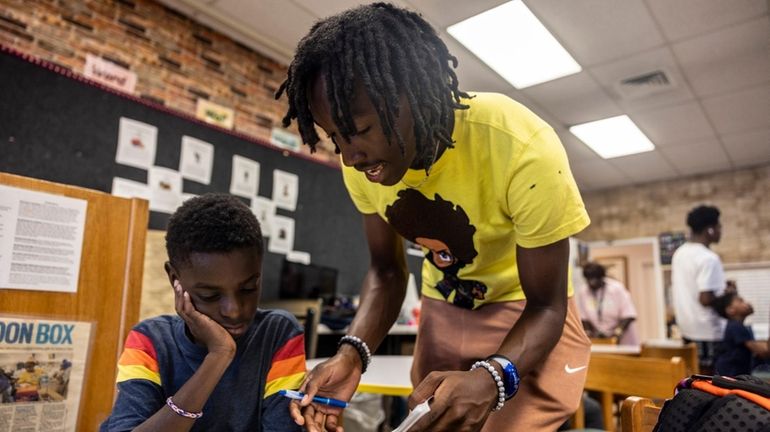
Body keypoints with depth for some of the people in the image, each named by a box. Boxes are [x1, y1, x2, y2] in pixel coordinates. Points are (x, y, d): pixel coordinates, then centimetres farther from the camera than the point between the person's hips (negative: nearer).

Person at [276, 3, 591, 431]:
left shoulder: (524, 150, -34)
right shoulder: (361, 162, -18)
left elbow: (545, 305, -23)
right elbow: (386, 270, -5)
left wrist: (489, 379, -43)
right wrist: (352, 352, -24)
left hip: (530, 311, -4)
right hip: (443, 309, 4)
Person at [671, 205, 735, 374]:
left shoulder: (680, 252, 6)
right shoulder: (708, 258, -20)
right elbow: (706, 299, -24)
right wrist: (727, 293, -6)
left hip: (687, 327, 8)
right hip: (707, 329, -8)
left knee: (695, 375, 16)